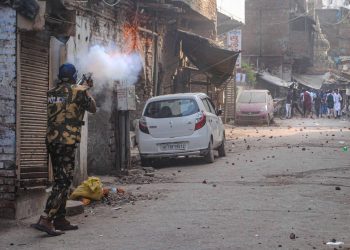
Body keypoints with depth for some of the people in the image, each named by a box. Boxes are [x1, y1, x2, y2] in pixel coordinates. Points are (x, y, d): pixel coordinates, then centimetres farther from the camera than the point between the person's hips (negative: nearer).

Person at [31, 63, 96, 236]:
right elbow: (93, 108, 8)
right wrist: (87, 91, 22)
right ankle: (45, 220, -18)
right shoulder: (79, 92, -7)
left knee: (60, 181, 15)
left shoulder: (52, 92, 10)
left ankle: (60, 220, 18)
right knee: (63, 182, -8)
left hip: (51, 140, 7)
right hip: (67, 142, -7)